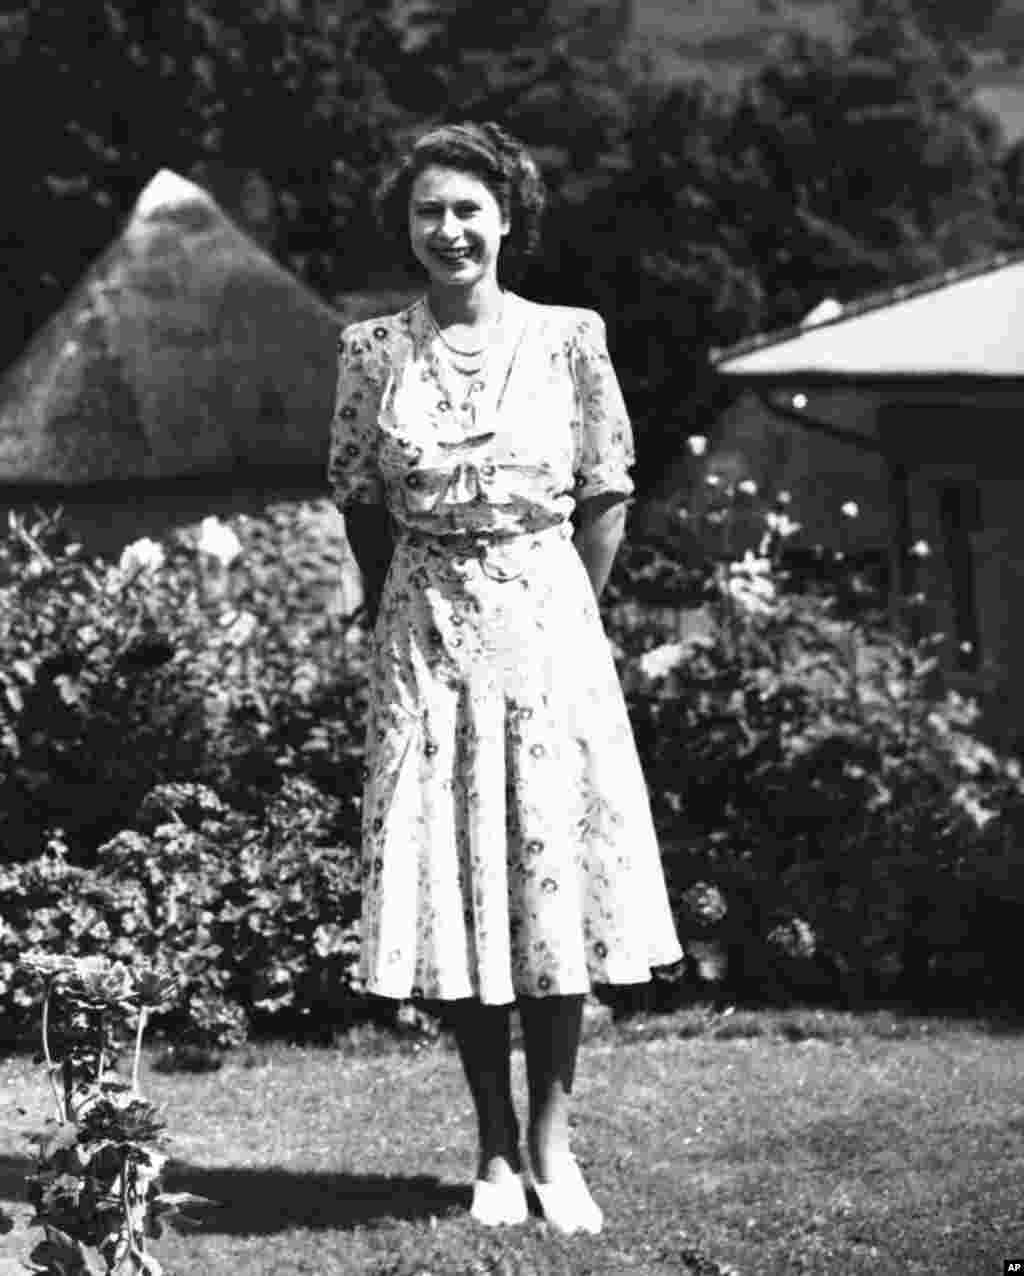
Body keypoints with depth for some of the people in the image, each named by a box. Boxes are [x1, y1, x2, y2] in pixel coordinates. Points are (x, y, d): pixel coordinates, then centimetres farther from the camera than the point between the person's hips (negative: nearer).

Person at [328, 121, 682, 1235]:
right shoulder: (373, 351, 2)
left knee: (555, 872, -2)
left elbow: (606, 498, 5)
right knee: (450, 887, 0)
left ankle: (550, 1141, 6)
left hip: (549, 623, 0)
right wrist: (396, 621, 6)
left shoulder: (569, 338, -1)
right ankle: (495, 1147, 8)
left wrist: (569, 616, 2)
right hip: (425, 632, 1)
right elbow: (361, 503, 9)